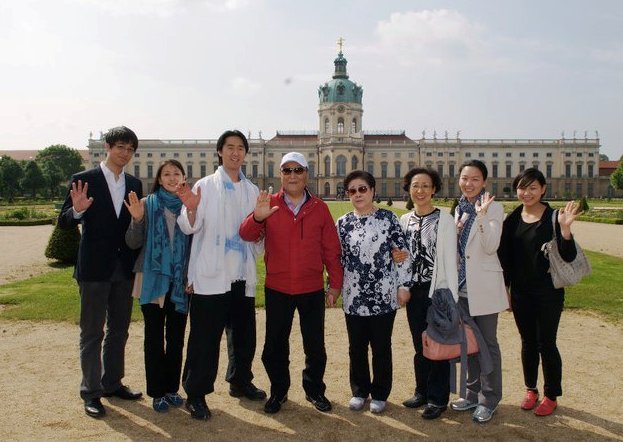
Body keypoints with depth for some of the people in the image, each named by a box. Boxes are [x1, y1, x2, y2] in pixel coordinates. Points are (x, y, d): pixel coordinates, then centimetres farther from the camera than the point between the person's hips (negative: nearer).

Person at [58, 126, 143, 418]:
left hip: (124, 268, 5)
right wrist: (78, 210, -29)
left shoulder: (134, 184, 8)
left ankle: (112, 383, 28)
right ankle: (91, 392, 13)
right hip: (94, 268, -5)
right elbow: (64, 221, -7)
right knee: (92, 332, 3)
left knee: (119, 330, 14)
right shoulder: (84, 180, -6)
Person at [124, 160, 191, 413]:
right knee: (154, 336, 6)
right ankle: (157, 392, 16)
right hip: (153, 280, -1)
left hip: (180, 282, 2)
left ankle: (172, 388, 23)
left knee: (176, 337, 9)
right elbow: (133, 243, -3)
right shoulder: (147, 204, -1)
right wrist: (137, 219, -17)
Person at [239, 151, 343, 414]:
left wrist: (335, 283, 0)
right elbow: (246, 235, -13)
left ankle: (314, 390, 30)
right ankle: (278, 391, 30)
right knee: (275, 345, 11)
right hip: (277, 289, 0)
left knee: (315, 346, 11)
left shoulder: (319, 208, 1)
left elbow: (331, 249, 2)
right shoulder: (269, 205, 0)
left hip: (312, 289, 0)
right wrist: (257, 218, -34)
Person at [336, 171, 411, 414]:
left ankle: (380, 394, 25)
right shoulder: (343, 223, 4)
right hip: (354, 297, 3)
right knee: (356, 347, 12)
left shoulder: (388, 218, -3)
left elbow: (402, 253, -2)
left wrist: (404, 285, -5)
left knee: (381, 347, 9)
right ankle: (359, 391, 30)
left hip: (384, 296, -2)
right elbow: (338, 258, 10)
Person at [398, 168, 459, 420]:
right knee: (419, 344, 14)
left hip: (438, 291, -5)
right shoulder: (404, 220, 7)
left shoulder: (444, 219, -7)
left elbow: (450, 259, -9)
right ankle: (422, 391, 29)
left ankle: (438, 398, 16)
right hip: (414, 291, 5)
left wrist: (452, 296, -11)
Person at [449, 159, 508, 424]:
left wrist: (482, 215, -30)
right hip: (462, 286, 6)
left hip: (483, 287, -6)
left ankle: (489, 400, 16)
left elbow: (490, 247, -20)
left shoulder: (493, 208, -9)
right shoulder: (458, 209, 10)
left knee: (487, 344, 4)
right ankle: (473, 393, 29)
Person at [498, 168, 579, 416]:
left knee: (546, 343, 4)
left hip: (548, 292, -4)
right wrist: (504, 288, 7)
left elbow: (568, 257, -13)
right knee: (528, 342, 14)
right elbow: (505, 257, 8)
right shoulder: (512, 220, 3)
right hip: (520, 293, 4)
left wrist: (565, 228, -28)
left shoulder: (553, 217, -9)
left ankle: (551, 396, 21)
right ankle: (531, 389, 30)